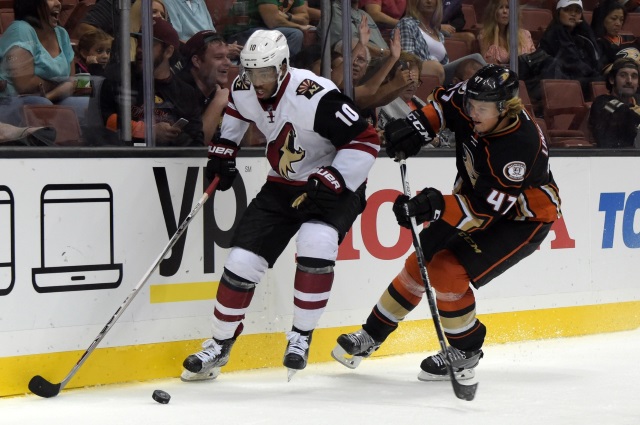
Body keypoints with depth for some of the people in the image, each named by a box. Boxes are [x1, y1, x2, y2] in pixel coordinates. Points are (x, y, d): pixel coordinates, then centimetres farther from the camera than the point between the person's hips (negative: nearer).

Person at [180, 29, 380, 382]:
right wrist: (222, 151, 10)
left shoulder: (315, 97, -30)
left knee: (315, 246, -32)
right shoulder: (243, 91, -8)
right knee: (243, 258, -4)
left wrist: (329, 182, -30)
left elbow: (366, 141, -26)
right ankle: (219, 345, 16)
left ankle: (301, 335, -12)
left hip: (335, 184, -6)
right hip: (282, 185, 6)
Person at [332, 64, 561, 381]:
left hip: (521, 220, -8)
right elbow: (443, 102, 7)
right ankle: (373, 334, 18)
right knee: (422, 262, 3)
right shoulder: (470, 102, -17)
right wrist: (418, 125, -11)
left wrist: (437, 207, -45)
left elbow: (488, 206, -36)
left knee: (448, 273, -20)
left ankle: (466, 351, 2)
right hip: (476, 196, 8)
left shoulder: (521, 145, -37)